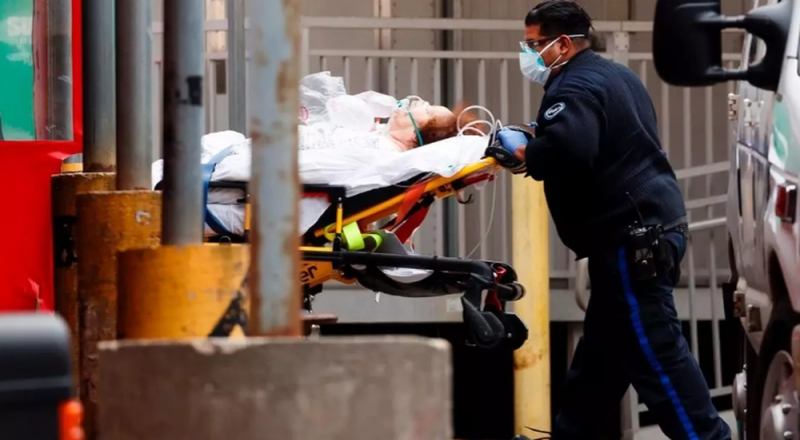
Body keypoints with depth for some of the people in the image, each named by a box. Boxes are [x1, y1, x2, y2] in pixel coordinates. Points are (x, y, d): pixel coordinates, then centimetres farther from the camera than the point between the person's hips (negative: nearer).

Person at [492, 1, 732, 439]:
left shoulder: (575, 87, -14)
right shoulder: (612, 75, 20)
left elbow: (566, 148, -34)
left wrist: (524, 153, -14)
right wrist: (536, 147, 15)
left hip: (631, 238, -11)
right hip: (651, 225, 11)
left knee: (654, 353, -9)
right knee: (601, 350, 17)